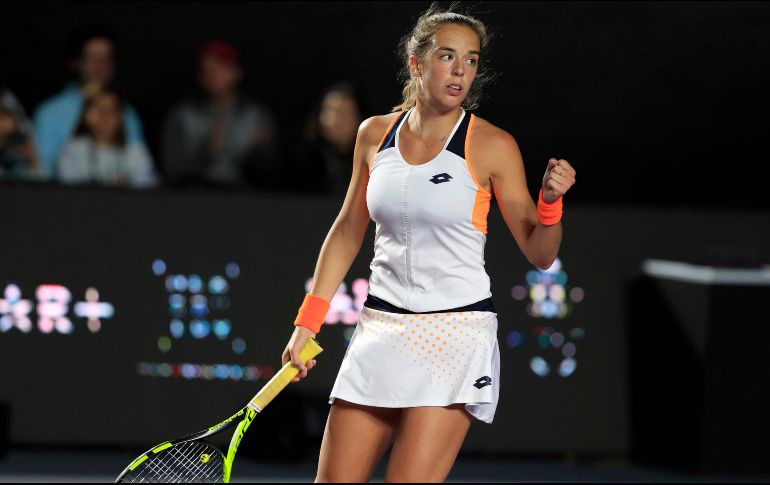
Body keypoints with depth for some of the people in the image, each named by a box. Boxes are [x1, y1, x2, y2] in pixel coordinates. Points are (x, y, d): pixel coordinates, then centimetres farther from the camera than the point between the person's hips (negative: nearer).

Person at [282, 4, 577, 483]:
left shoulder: (492, 146, -6)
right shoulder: (375, 134, 6)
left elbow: (540, 253, -2)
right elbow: (348, 231, 17)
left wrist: (550, 201, -22)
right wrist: (308, 321, 13)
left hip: (455, 335, -4)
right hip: (379, 331, 4)